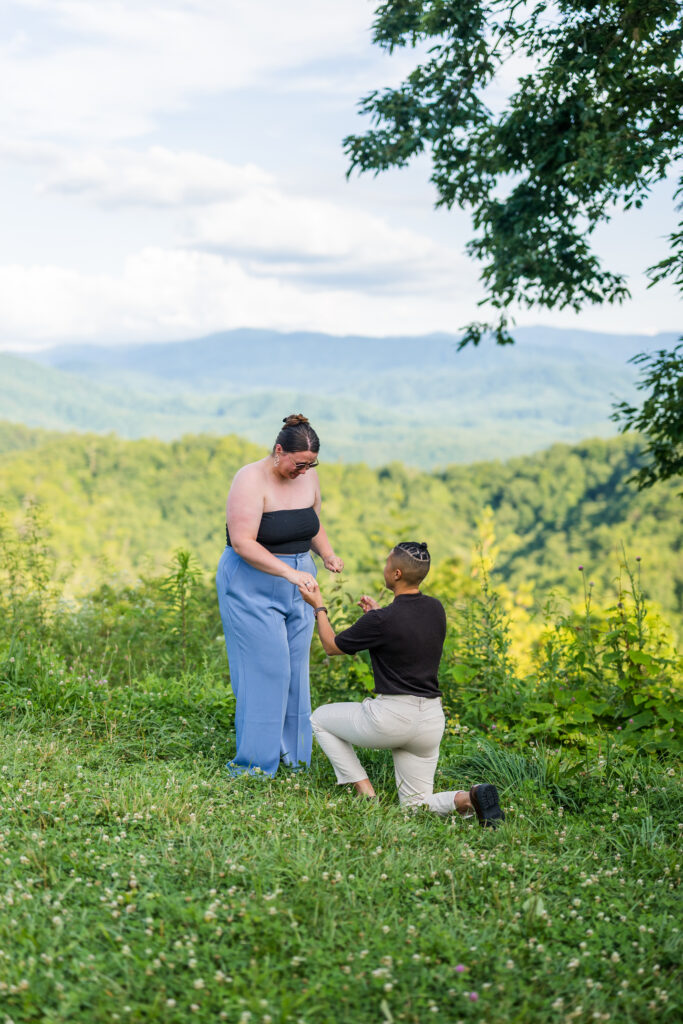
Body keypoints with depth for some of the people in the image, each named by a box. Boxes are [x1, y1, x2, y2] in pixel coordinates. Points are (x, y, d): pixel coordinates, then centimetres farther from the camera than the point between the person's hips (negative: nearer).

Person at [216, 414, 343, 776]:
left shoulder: (308, 477, 2)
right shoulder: (251, 480, -19)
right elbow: (243, 543, -26)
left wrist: (327, 554, -3)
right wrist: (289, 572, -32)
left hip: (296, 585, 7)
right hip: (253, 586, -7)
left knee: (295, 670, 9)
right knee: (265, 670, -6)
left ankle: (291, 756, 19)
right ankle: (254, 761, 4)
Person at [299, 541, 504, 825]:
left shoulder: (381, 621, -16)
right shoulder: (436, 610, 3)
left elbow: (332, 646, 0)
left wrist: (318, 607, 13)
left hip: (391, 717, -6)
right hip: (431, 719, 6)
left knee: (320, 719, 20)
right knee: (416, 805, 17)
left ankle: (366, 794, 8)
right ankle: (467, 798, -14)